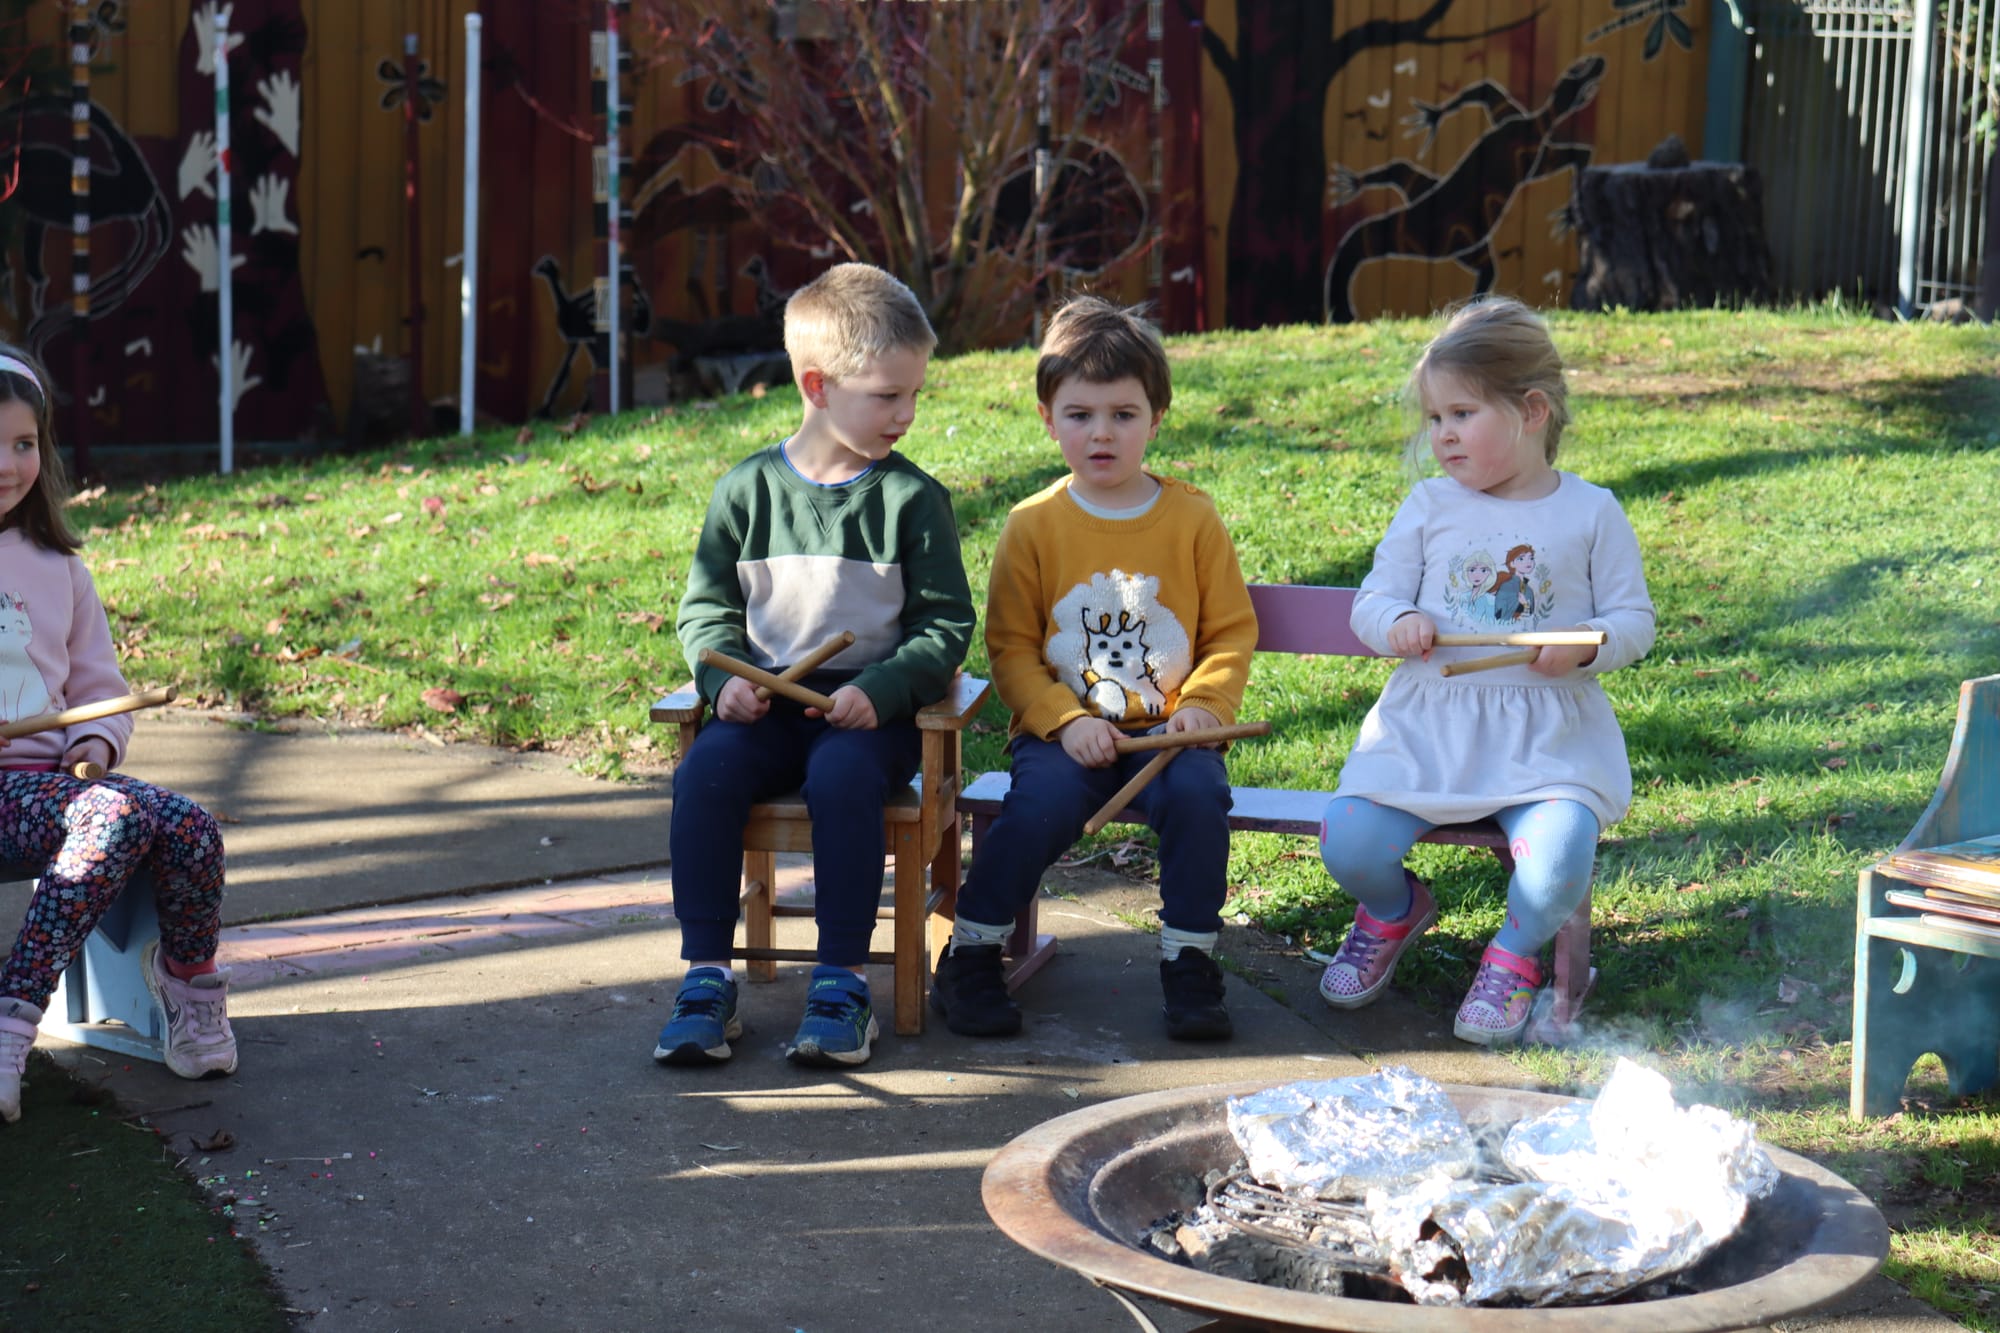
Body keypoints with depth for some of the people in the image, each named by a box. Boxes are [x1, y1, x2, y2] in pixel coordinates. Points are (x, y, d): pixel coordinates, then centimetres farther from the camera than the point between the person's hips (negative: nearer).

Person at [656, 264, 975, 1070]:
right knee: (703, 775, -25)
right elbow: (705, 606, 12)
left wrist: (880, 691, -15)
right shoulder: (748, 489, 8)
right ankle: (707, 979, -19)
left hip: (872, 709, -2)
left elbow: (946, 624, 1)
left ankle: (841, 984, -23)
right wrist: (724, 677, -8)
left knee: (841, 779, -33)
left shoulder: (912, 498, 2)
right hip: (765, 707, 3)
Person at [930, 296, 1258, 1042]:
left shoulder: (1193, 519, 5)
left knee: (1198, 793, -30)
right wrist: (1064, 720, -12)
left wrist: (1203, 705, -9)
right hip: (1064, 731, -1)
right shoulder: (1033, 526, 3)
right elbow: (1010, 646, 2)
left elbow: (1232, 631, 8)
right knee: (1042, 804, -30)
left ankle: (1189, 961, -10)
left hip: (1167, 731, 1)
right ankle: (968, 958, -10)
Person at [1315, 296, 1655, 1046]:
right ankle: (1395, 911, 20)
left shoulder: (1591, 513, 3)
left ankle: (1514, 955, 7)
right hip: (1429, 723, 2)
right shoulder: (1429, 507, 8)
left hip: (1550, 735, -2)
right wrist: (1397, 625, -14)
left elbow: (1634, 618, 6)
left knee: (1562, 854, -29)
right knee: (1347, 842, -19)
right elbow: (1372, 601, 10)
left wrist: (1589, 645, -16)